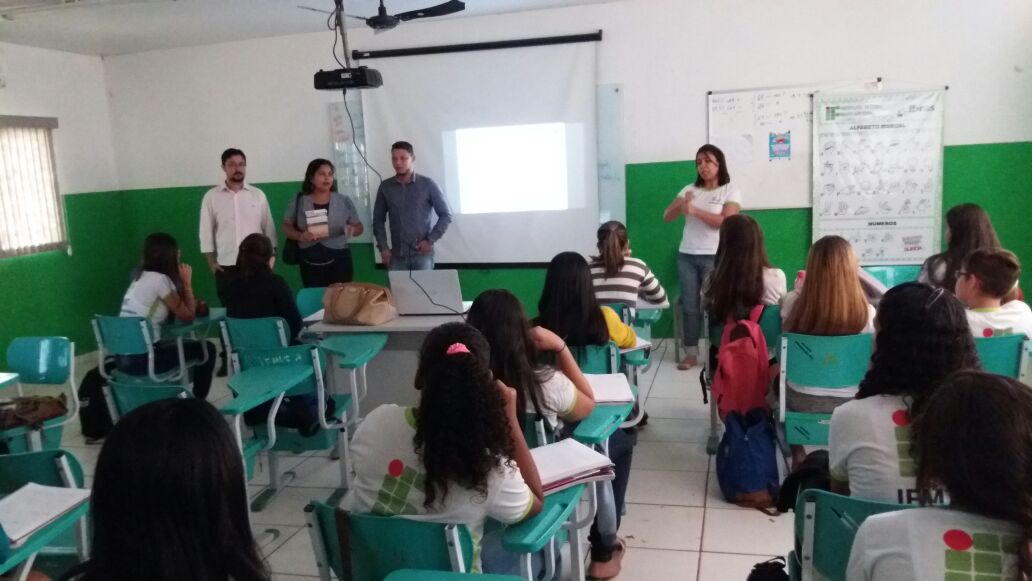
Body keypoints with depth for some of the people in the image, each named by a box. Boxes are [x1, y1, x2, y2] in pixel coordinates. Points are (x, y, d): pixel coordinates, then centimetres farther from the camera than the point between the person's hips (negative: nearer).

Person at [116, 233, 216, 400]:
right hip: (142, 358, -9)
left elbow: (176, 312, 19)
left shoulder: (140, 278, 15)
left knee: (179, 343, 32)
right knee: (206, 349, 6)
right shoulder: (160, 279, -11)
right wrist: (187, 282, 3)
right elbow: (188, 316, -3)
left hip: (123, 357, 9)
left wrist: (184, 287, 11)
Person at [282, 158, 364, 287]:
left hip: (339, 261, 0)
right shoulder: (299, 201, 3)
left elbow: (359, 227, 9)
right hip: (310, 263, 1)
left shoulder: (344, 201, 3)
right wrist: (300, 236, -13)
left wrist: (352, 230, -15)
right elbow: (286, 227, 8)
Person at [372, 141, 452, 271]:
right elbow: (378, 219, 12)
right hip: (397, 255, 2)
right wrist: (383, 248, 2)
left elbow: (446, 215, 1)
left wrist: (431, 240, -7)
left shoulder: (427, 184, -2)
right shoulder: (385, 187, 5)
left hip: (422, 254, -2)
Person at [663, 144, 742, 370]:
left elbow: (725, 221, -14)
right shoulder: (689, 190, 11)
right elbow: (666, 217, 7)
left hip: (714, 257, -4)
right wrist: (681, 205, -13)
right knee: (689, 305, 4)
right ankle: (691, 353, 11)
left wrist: (694, 210, -16)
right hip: (686, 256, 4)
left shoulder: (730, 190, 0)